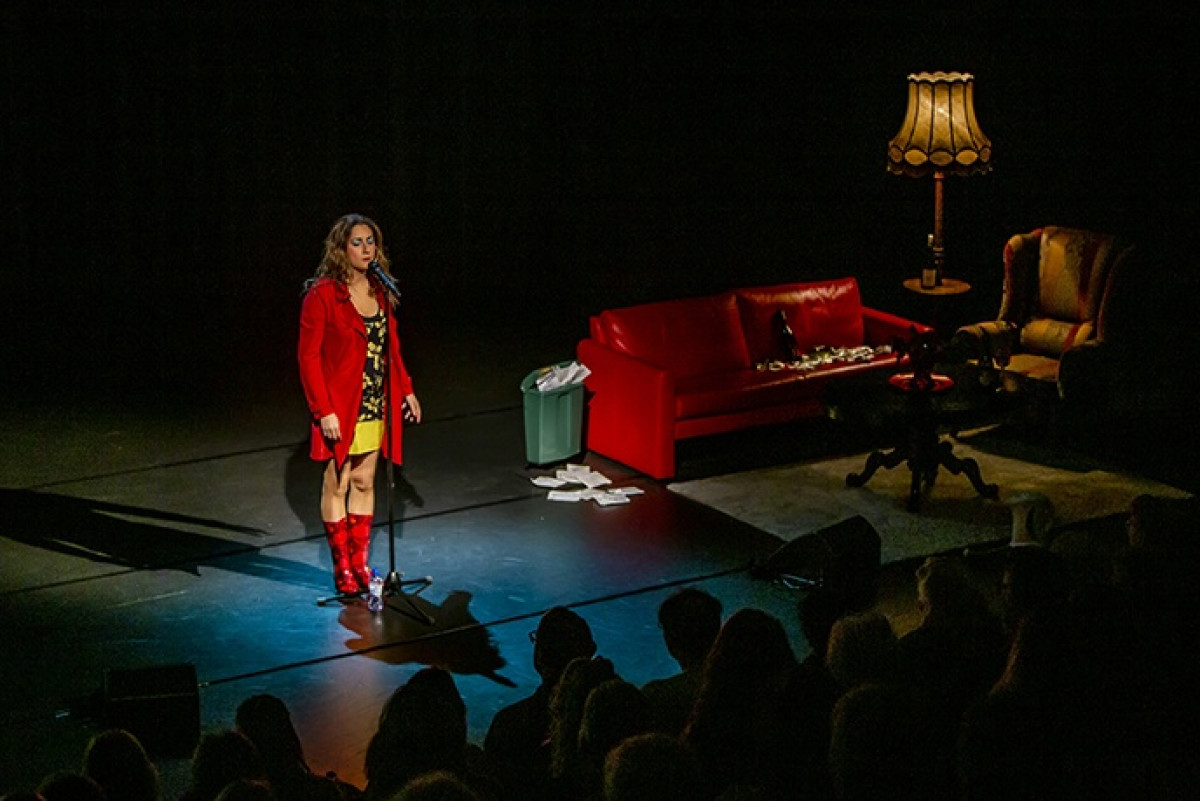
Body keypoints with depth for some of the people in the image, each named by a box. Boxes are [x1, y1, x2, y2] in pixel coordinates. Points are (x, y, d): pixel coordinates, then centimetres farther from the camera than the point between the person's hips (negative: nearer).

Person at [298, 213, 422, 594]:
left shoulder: (380, 292, 6)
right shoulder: (322, 294, -13)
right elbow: (309, 356, -13)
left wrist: (405, 389, 9)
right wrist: (323, 410, -17)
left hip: (376, 406, 6)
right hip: (340, 408, -6)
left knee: (364, 483, 13)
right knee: (336, 485, 5)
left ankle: (360, 561, 21)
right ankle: (342, 567, 13)